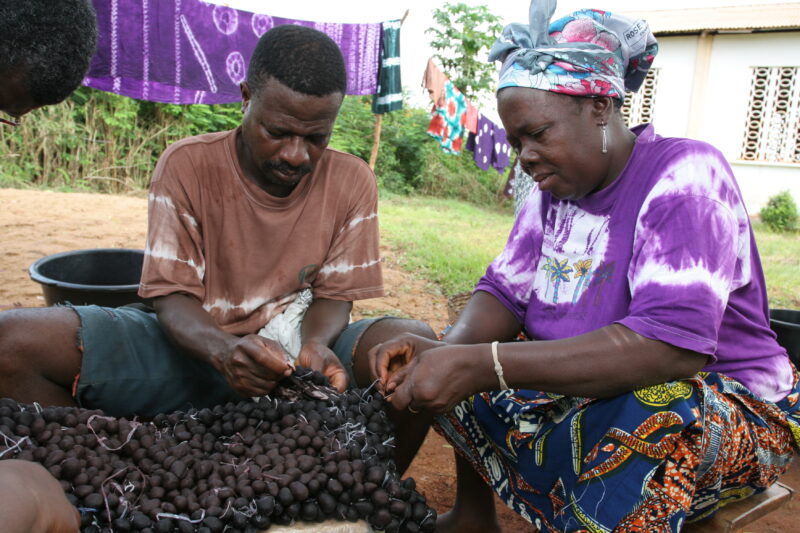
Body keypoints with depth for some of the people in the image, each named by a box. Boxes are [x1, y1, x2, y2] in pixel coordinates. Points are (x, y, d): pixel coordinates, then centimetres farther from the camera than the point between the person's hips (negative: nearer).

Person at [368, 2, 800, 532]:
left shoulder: (685, 175, -19)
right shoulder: (553, 189, 3)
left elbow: (672, 344, -32)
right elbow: (504, 293, 0)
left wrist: (481, 364, -38)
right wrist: (448, 351, -24)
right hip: (584, 386, 7)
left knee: (647, 425, -39)